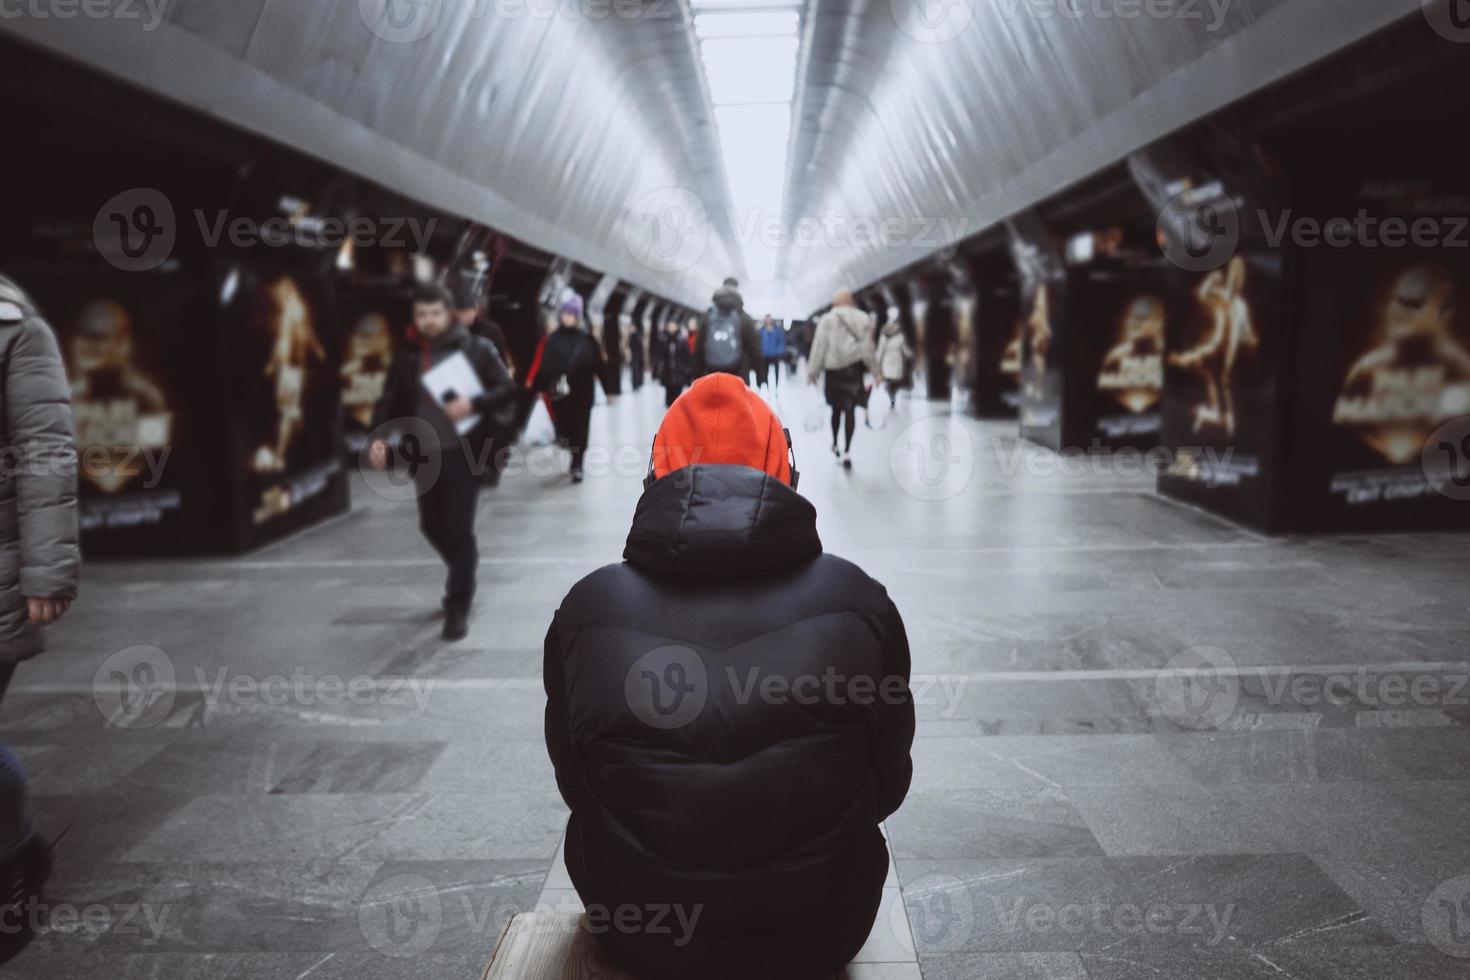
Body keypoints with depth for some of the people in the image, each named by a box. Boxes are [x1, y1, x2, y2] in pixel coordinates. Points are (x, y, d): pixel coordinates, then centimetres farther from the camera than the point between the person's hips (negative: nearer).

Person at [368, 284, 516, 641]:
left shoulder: (476, 348, -3)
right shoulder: (406, 356, 8)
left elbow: (508, 390, -4)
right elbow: (391, 400, 7)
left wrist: (474, 404, -20)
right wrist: (378, 437, -10)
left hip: (464, 452, -4)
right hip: (424, 455, 5)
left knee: (458, 529, -6)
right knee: (432, 526, 13)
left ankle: (458, 607, 4)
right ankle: (464, 577, 40)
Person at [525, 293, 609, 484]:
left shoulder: (587, 340, 0)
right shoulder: (551, 339, 0)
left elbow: (599, 366, 0)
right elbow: (542, 365, -4)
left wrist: (607, 389, 0)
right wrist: (535, 386, -10)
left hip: (582, 393, -1)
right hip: (559, 393, 1)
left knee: (580, 429, -1)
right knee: (564, 427, 8)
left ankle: (576, 465, 6)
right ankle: (576, 460, 32)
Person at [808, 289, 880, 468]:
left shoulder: (827, 320, -2)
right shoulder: (863, 318, 3)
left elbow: (819, 347, -5)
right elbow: (868, 347, 1)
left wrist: (813, 372, -2)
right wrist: (875, 371, 6)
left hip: (834, 369, 0)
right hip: (854, 367, 0)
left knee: (836, 408, 17)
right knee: (850, 409, -4)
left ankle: (836, 444, 31)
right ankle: (847, 451, -14)